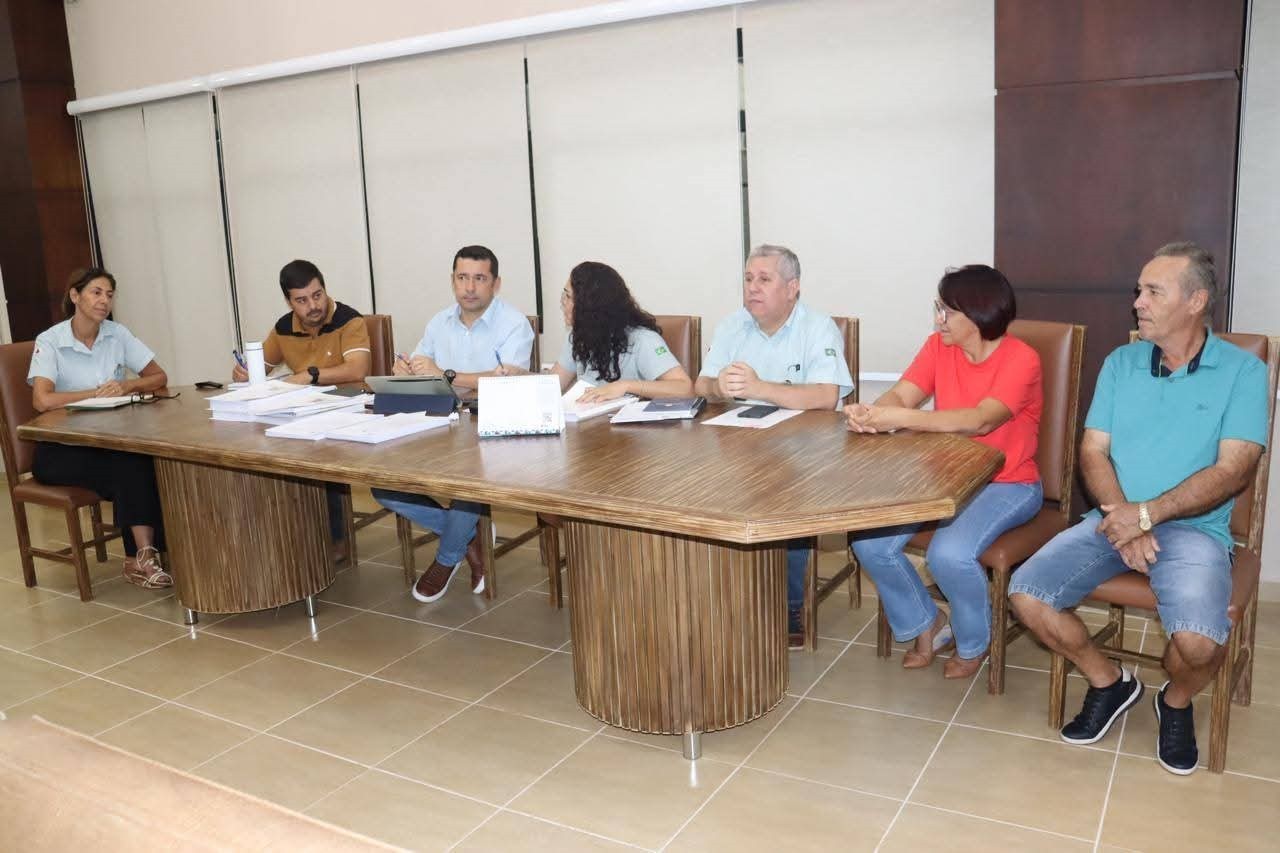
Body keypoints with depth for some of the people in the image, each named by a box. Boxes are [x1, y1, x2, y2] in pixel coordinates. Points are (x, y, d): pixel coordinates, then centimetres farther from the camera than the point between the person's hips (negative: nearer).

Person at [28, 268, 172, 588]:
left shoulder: (117, 335, 3)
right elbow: (42, 400, -22)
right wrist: (98, 392, -15)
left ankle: (141, 558, -24)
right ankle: (144, 556, -24)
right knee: (130, 467, -30)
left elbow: (159, 377, 6)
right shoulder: (49, 342, -9)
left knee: (148, 461, -28)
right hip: (61, 449, -4)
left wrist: (127, 387, -14)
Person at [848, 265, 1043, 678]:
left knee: (950, 553, -31)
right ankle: (925, 623, 14)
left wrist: (901, 419, -41)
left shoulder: (1020, 359, -17)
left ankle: (974, 643, 3)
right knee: (869, 541, -14)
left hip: (1007, 485, -5)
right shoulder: (940, 346, 1)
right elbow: (899, 395, -8)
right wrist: (869, 414, -33)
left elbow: (981, 421, -31)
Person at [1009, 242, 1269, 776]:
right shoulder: (1120, 363, 10)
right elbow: (1093, 452, 4)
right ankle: (1109, 682, 11)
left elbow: (1234, 470, -11)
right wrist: (1121, 520, -14)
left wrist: (1147, 513, -19)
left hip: (1193, 528, -3)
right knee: (1026, 595, -17)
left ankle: (1176, 702, 10)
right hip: (1114, 519, 4)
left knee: (1198, 641, -30)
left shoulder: (1241, 372, -1)